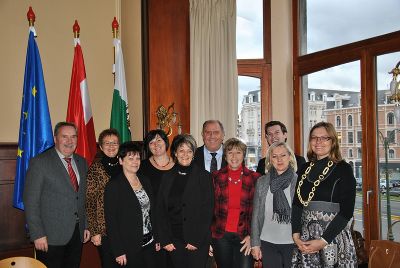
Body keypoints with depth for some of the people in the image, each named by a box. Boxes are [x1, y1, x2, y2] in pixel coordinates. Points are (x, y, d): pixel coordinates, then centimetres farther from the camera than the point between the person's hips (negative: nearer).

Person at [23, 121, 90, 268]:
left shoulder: (82, 162, 10)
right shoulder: (40, 162, -8)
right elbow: (31, 201, -11)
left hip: (77, 233, 5)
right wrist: (37, 234, -14)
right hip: (51, 235, -5)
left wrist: (86, 226, 11)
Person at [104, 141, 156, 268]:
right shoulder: (113, 186, -11)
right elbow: (111, 222, -12)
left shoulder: (145, 181, 7)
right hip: (130, 248, -5)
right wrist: (118, 252, -14)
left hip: (149, 244, 5)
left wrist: (156, 239, 9)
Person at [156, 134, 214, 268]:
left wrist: (196, 240, -10)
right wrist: (165, 240, -2)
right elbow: (161, 210, 5)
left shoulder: (204, 176, -2)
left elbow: (207, 211, -5)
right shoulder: (167, 177, 6)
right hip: (174, 241, 3)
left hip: (198, 242, -2)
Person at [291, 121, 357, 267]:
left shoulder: (343, 169, -5)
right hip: (306, 237, 4)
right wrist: (296, 235, -9)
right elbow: (297, 204, 4)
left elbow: (346, 211, -11)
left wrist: (323, 241, -16)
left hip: (334, 237, -4)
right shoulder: (304, 169, 7)